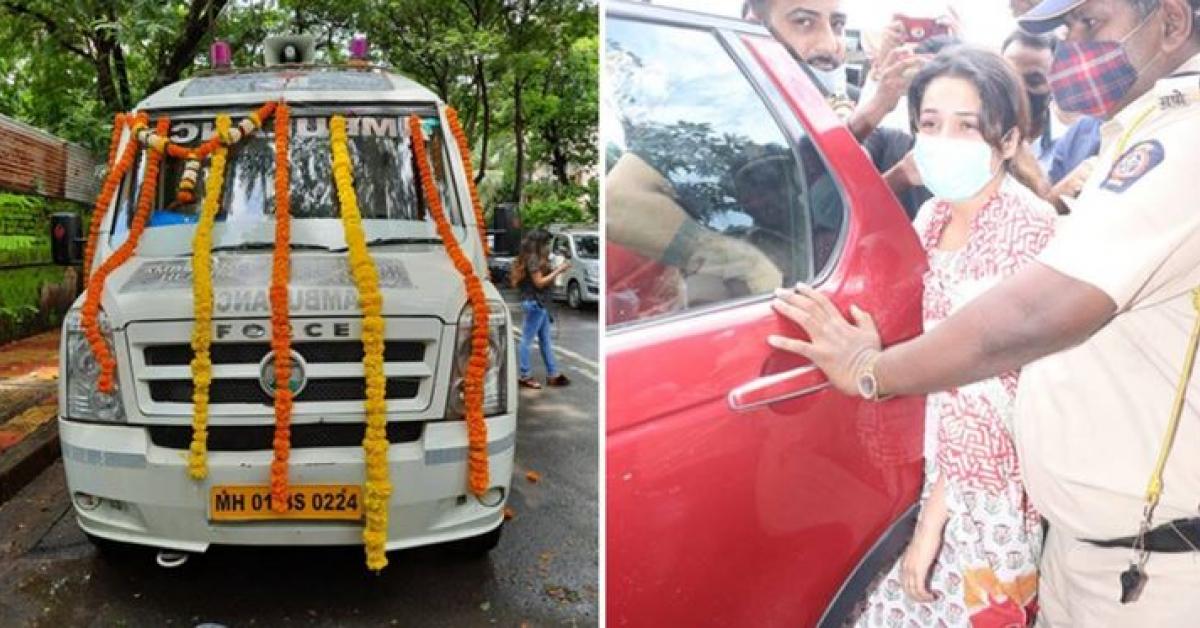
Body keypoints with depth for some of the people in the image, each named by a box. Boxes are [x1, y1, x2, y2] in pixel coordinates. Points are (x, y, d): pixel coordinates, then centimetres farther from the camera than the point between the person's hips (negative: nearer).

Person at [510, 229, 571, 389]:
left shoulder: (536, 258, 14)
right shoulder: (533, 259, -15)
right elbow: (539, 282, -17)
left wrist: (558, 270, 6)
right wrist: (558, 270, -14)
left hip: (539, 303, 11)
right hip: (534, 303, -11)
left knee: (545, 340, 12)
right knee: (527, 340, -2)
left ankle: (552, 374, 17)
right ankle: (525, 376, 4)